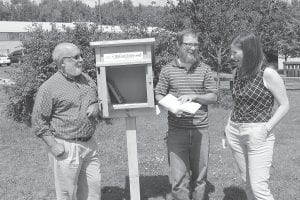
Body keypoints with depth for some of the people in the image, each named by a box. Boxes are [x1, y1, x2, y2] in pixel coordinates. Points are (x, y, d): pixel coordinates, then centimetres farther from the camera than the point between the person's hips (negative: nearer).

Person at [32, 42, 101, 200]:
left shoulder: (87, 80, 8)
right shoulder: (49, 88, -11)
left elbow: (97, 101, 23)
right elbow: (38, 122, -9)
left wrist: (95, 107, -1)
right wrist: (53, 146, -15)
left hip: (90, 145, 6)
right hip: (66, 148, -6)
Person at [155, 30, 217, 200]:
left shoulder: (205, 69, 6)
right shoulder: (168, 70, 3)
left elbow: (214, 97, 5)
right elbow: (158, 96, 5)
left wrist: (194, 97, -12)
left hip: (200, 129, 2)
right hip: (177, 130, -1)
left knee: (200, 175, 12)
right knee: (179, 176, 0)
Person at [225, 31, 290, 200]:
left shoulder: (268, 74, -11)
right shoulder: (239, 72, 9)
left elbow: (285, 105, -8)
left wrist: (266, 129, -16)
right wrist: (229, 125, 10)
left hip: (258, 135, -6)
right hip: (235, 133, 7)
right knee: (247, 182, 13)